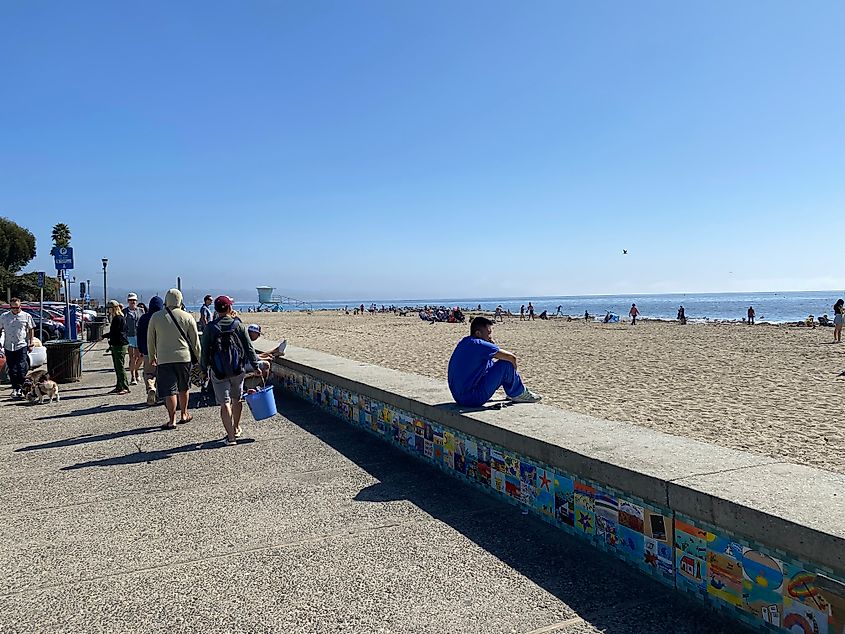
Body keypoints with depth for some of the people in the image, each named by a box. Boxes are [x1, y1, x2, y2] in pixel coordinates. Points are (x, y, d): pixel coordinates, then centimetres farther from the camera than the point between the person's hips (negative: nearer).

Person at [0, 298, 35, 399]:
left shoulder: (26, 316, 4)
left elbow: (31, 330, 8)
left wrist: (31, 344, 3)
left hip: (22, 345, -2)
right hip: (8, 347, 2)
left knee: (21, 368, -11)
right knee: (12, 369, 6)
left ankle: (19, 388, -6)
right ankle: (14, 388, 15)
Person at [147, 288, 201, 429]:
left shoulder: (156, 317, 0)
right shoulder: (188, 317, 0)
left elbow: (150, 340, 8)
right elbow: (195, 341, 4)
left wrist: (152, 357, 22)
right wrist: (199, 359, 14)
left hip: (164, 359, -1)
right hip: (184, 357, 1)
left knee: (169, 390, -1)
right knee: (183, 388, 17)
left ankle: (172, 420, -4)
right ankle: (184, 415, 27)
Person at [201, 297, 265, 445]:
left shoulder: (210, 328, -4)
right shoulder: (238, 325, -3)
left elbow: (205, 352, -1)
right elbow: (249, 348, -1)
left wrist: (204, 369, 13)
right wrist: (257, 364, 10)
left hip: (218, 372, -1)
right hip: (238, 370, 1)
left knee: (224, 403, 0)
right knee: (237, 399, 20)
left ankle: (231, 436, -5)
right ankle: (236, 428, 34)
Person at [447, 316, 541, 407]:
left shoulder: (465, 342, 9)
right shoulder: (478, 344, -18)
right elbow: (512, 357, -13)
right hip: (472, 399, -10)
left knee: (491, 362, 24)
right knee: (506, 364, -9)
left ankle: (514, 393, 34)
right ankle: (518, 394, 14)